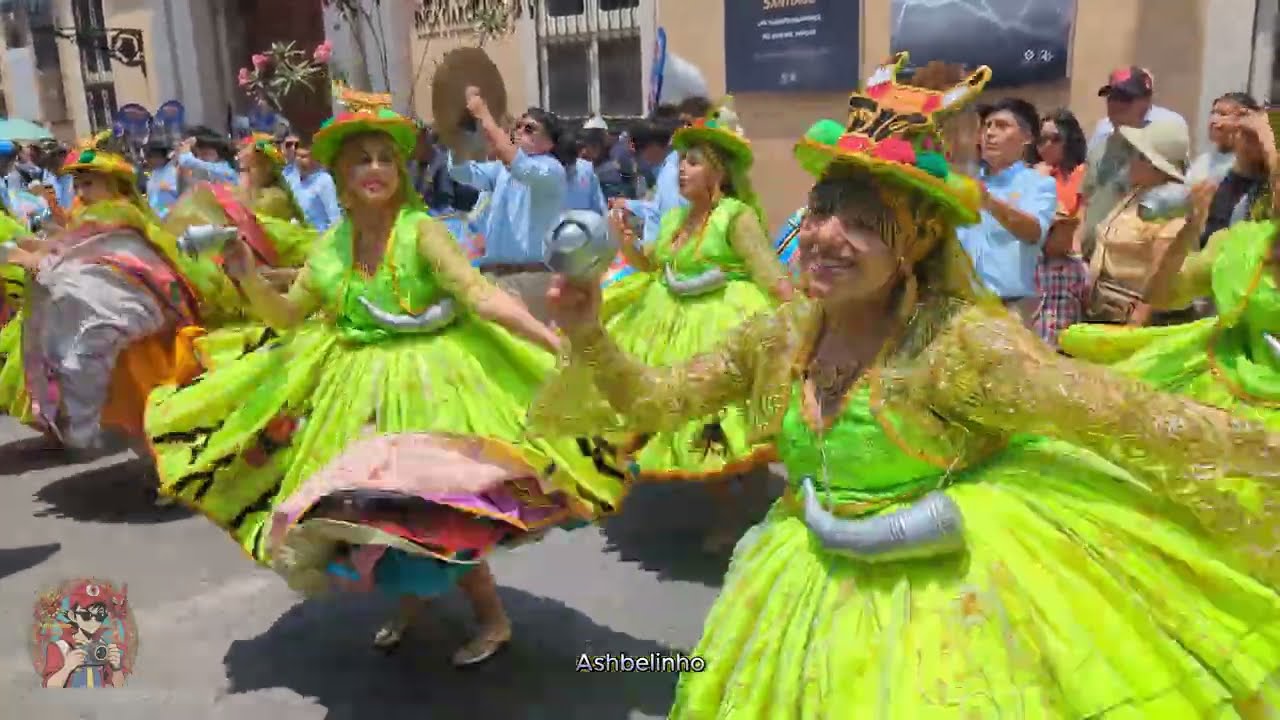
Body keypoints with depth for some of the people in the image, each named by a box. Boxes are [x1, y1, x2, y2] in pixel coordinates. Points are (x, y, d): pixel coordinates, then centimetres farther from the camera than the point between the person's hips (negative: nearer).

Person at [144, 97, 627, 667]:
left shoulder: (421, 229, -14)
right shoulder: (330, 245, 2)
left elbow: (481, 295, -22)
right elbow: (288, 316, 10)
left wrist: (557, 346, -33)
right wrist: (249, 278, -9)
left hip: (425, 378, -5)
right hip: (358, 385, 6)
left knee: (433, 504, -6)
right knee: (368, 505, 12)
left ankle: (494, 620, 15)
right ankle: (412, 595, 40)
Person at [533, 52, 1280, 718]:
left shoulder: (959, 341, -23)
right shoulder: (781, 336, -7)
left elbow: (1134, 420, -22)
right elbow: (658, 401, 2)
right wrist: (590, 336, -13)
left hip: (936, 603, -5)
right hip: (813, 590, 5)